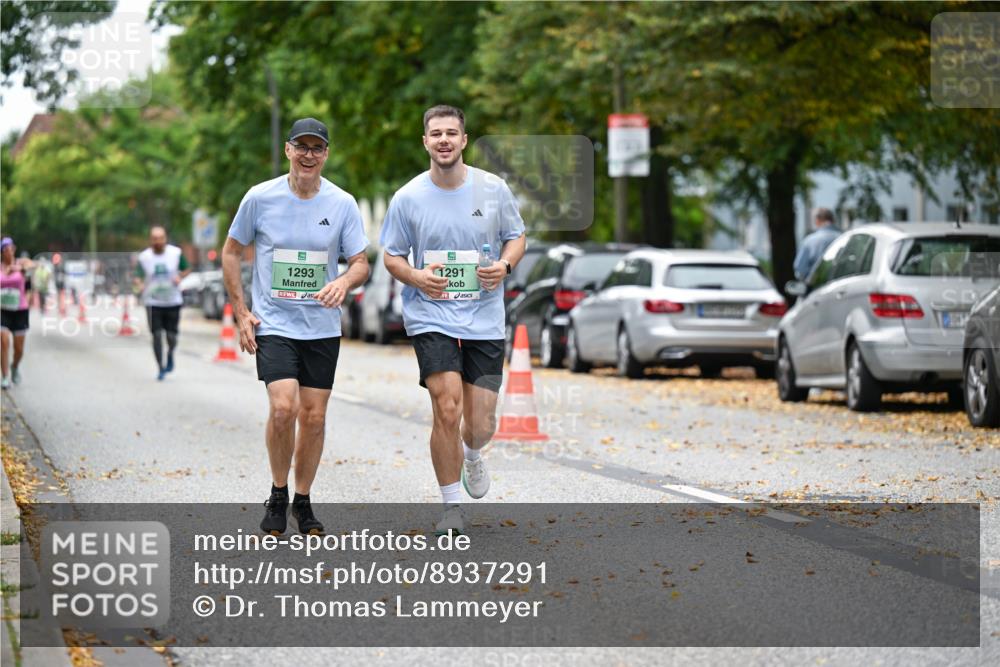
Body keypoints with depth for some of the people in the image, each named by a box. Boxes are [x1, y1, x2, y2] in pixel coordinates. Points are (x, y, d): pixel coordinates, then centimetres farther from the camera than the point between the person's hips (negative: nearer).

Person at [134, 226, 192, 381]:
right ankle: (160, 368, 8)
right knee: (157, 335, -7)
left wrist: (179, 276, -11)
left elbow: (187, 269, 10)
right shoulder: (144, 257, -3)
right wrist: (140, 285, -23)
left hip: (173, 302, 1)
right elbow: (138, 277, 0)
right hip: (153, 302, -1)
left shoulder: (176, 253, -1)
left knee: (171, 336, -1)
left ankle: (170, 355, 33)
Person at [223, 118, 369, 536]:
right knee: (283, 408, -18)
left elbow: (361, 263, 3)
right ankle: (278, 495, 3)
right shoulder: (260, 198, -4)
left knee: (314, 417, 4)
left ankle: (303, 501, 21)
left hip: (323, 327, 2)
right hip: (273, 324, -2)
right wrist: (241, 313, 1)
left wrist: (344, 282, -21)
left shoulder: (342, 204, -1)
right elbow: (232, 251, 7)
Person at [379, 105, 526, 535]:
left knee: (481, 424, 2)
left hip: (485, 321, 2)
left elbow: (516, 237, 12)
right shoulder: (408, 198, -2)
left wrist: (505, 265, -9)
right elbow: (391, 257, 6)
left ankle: (471, 455, 41)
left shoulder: (494, 189, 0)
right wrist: (416, 277, -15)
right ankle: (452, 509, 0)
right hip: (431, 318, -2)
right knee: (447, 410, -16)